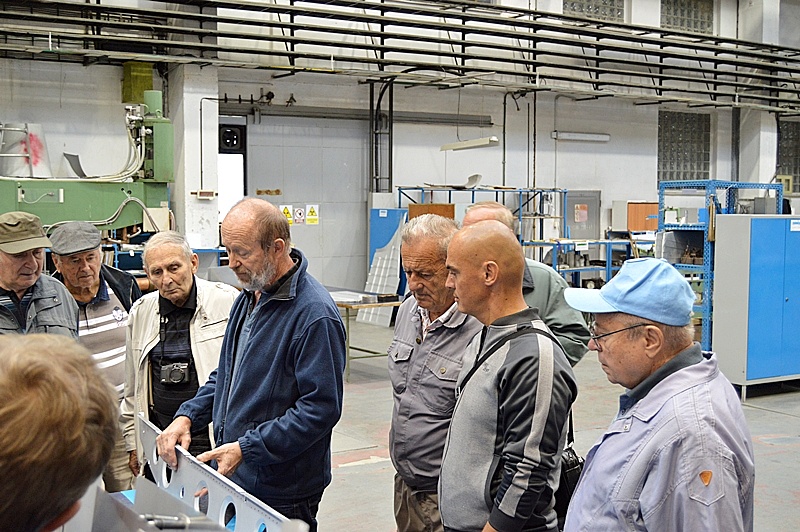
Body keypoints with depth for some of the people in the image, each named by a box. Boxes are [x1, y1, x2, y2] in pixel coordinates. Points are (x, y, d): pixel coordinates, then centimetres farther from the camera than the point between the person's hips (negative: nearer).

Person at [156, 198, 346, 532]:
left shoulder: (315, 314, -22)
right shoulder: (250, 297, 8)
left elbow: (321, 407, -24)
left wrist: (246, 448, -25)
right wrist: (187, 416, 2)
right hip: (231, 475, 8)